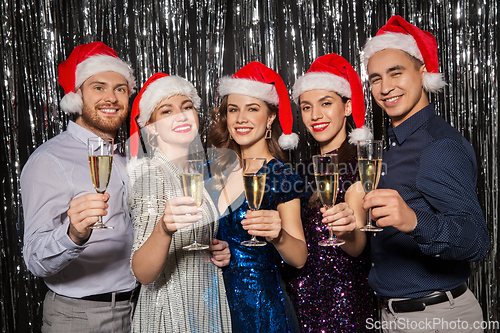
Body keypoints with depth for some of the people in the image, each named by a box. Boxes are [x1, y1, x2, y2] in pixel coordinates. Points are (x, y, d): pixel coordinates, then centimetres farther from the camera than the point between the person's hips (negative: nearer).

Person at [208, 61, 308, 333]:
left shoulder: (282, 177, -10)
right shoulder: (220, 168, 3)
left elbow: (299, 258, -16)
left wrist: (277, 235, -33)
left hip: (260, 304, -4)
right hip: (215, 298, 4)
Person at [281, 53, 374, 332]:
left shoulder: (359, 164, -11)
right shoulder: (308, 168, 8)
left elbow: (357, 246, -21)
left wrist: (347, 228, -42)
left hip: (343, 299, -6)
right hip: (300, 297, 6)